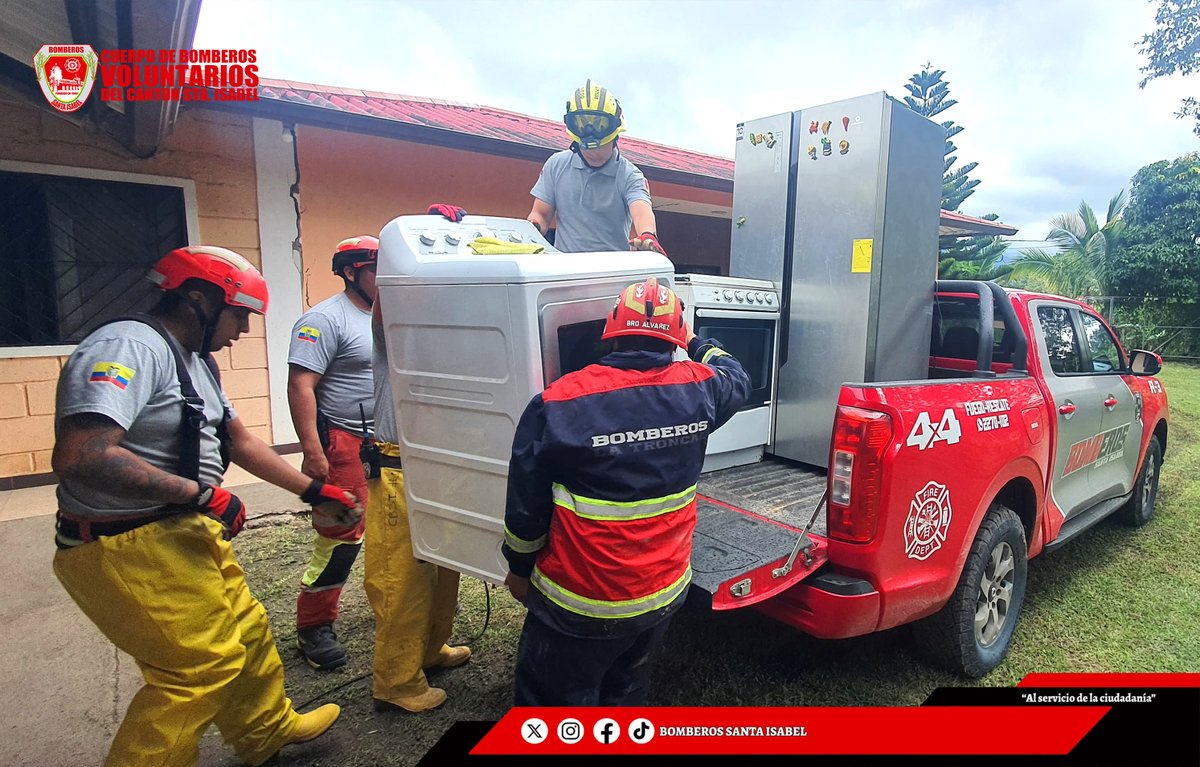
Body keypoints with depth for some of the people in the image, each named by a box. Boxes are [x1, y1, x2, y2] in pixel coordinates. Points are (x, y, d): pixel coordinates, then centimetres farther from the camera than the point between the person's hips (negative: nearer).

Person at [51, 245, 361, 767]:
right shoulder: (128, 347, -21)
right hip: (131, 550, -10)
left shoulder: (198, 362, 12)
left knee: (247, 634, 20)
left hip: (188, 534, 10)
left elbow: (240, 441, 18)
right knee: (199, 666, -3)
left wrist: (315, 491, 16)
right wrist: (200, 493, -24)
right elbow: (79, 457, -32)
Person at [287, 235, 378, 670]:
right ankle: (313, 627, 14)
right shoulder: (326, 319, -11)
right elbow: (300, 385, -18)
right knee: (339, 537, -3)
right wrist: (312, 452, -23)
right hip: (347, 446, -8)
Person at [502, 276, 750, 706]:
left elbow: (526, 504, -11)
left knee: (552, 700, 16)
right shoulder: (697, 388, -7)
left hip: (580, 603, -4)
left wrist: (519, 569, 7)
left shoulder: (559, 403, -19)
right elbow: (736, 378, 18)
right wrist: (696, 343, 36)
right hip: (665, 593, 5)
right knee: (624, 692, 27)